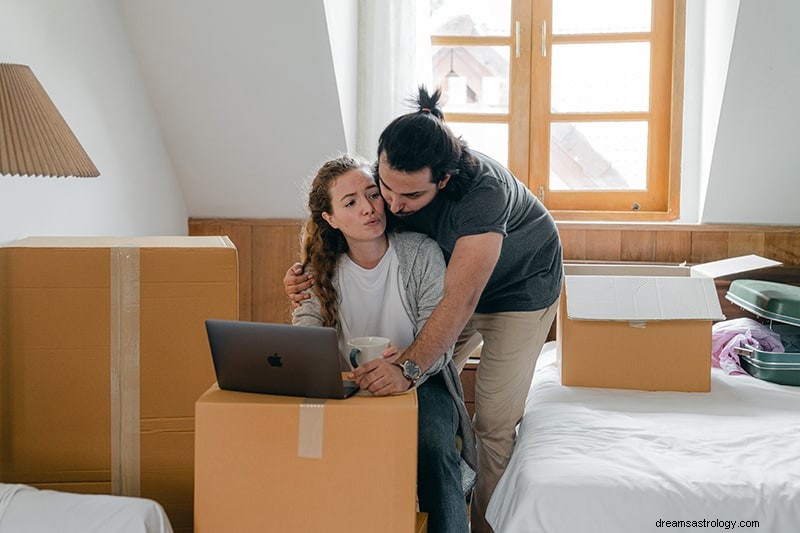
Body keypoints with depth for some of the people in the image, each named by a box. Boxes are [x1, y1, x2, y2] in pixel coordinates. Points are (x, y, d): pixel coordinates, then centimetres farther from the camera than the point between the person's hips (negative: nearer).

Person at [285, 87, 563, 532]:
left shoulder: (482, 188, -41)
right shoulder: (388, 175, -23)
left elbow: (460, 300, -45)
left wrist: (409, 366, -56)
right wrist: (311, 273, -26)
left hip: (520, 287, -5)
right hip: (452, 275, 5)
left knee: (494, 422, -7)